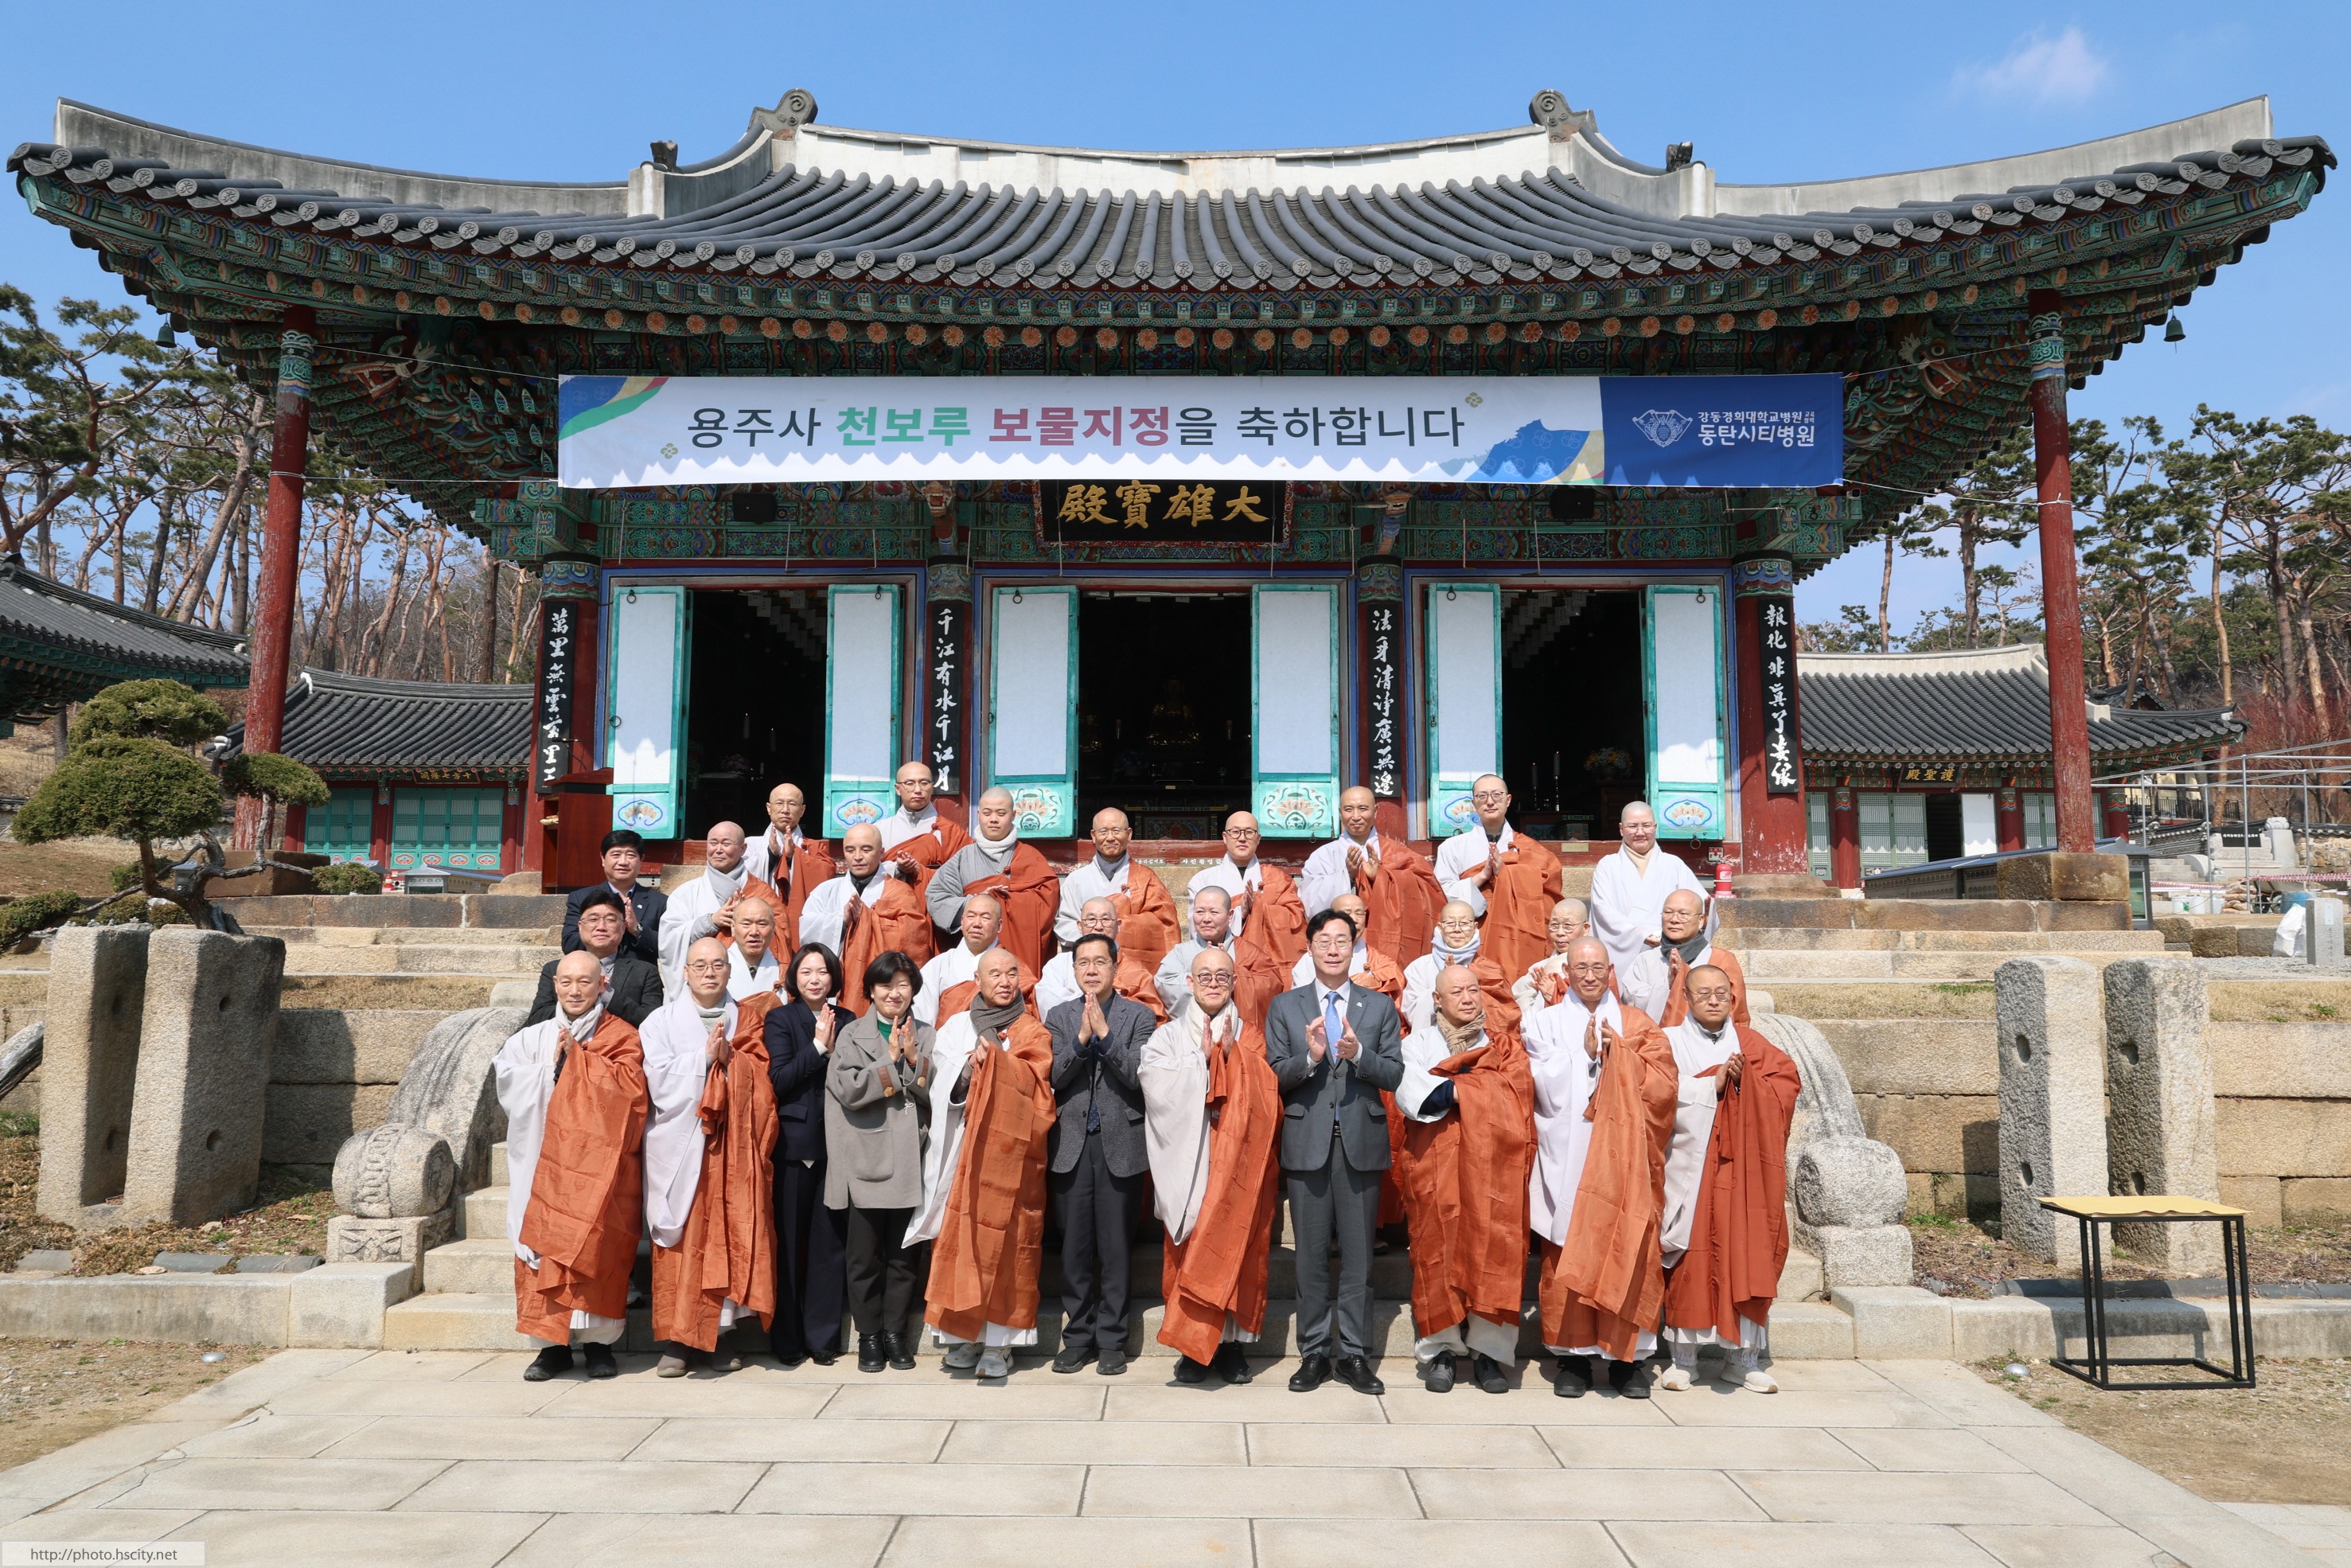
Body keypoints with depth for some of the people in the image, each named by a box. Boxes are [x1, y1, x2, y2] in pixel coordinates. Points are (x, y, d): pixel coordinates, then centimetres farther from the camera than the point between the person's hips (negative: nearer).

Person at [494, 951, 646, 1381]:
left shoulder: (621, 1038, 5)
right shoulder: (534, 1038, 13)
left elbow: (626, 1086, -11)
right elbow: (508, 1078, 0)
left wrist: (575, 1056, -8)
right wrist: (553, 1066, -11)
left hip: (599, 1163, -2)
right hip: (546, 1161, 3)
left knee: (597, 1248, -7)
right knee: (546, 1243, -2)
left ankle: (599, 1343, 4)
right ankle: (554, 1344, 7)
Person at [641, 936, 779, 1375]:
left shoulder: (747, 1019, 12)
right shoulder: (662, 1021, 7)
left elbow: (760, 1078, 3)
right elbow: (660, 1080, -6)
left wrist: (728, 1059, -12)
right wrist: (705, 1057, -9)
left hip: (732, 1148, 2)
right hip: (679, 1147, -1)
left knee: (727, 1238, 0)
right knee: (681, 1244, -4)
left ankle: (716, 1335, 8)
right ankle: (674, 1342, 1)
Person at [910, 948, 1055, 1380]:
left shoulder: (1032, 1033, 9)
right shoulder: (956, 1028, 13)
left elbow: (1031, 1084, -6)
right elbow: (942, 1084, 2)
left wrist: (993, 1060, -15)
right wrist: (968, 1068, -16)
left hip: (1010, 1151, -2)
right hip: (961, 1149, 2)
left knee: (1005, 1240, -4)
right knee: (960, 1238, -1)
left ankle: (998, 1342, 1)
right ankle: (963, 1335, 9)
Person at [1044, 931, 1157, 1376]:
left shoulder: (1140, 1016, 4)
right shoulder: (1059, 1017, 10)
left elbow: (1139, 1074, -8)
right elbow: (1053, 1078, -1)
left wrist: (1105, 1033, -16)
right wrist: (1081, 1038, -14)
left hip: (1120, 1146, -2)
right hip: (1071, 1146, 2)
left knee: (1115, 1248, 2)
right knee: (1074, 1248, 6)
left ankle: (1111, 1339, 12)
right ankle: (1078, 1336, 17)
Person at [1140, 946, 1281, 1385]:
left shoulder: (1250, 1037, 12)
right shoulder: (1169, 1035, 10)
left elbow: (1265, 1094, -1)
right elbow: (1155, 1084, -7)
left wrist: (1230, 1055, -11)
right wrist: (1202, 1058, -10)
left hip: (1238, 1165, 1)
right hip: (1188, 1160, 0)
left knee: (1237, 1249, -2)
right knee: (1190, 1251, -2)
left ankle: (1233, 1344, 8)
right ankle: (1194, 1348, 6)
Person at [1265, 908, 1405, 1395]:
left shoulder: (1380, 1006, 8)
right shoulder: (1285, 1006, 7)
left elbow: (1394, 1075, 0)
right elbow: (1274, 1076, 0)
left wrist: (1358, 1054, -17)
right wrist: (1310, 1057, -18)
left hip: (1361, 1141, 0)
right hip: (1307, 1142, 0)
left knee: (1358, 1253, 6)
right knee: (1311, 1254, 6)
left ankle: (1355, 1354, 15)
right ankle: (1314, 1353, 17)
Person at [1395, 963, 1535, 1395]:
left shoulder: (1505, 1044, 16)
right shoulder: (1418, 1042, 10)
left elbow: (1517, 1090, -1)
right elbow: (1409, 1095, -8)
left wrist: (1449, 1087, -6)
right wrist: (1478, 1088, -10)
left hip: (1494, 1165, 1)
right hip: (1436, 1166, -1)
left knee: (1492, 1249, -6)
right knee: (1439, 1249, -5)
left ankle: (1488, 1350, 2)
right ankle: (1440, 1350, 4)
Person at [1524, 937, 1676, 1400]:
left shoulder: (1635, 1023, 13)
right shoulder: (1546, 1023, 9)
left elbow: (1661, 1085, 1)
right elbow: (1548, 1088, -3)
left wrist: (1618, 1054, -9)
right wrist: (1586, 1054, -11)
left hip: (1624, 1158, 1)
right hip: (1567, 1158, -1)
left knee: (1628, 1254, -3)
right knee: (1568, 1256, -2)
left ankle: (1628, 1358, 7)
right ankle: (1573, 1356, 6)